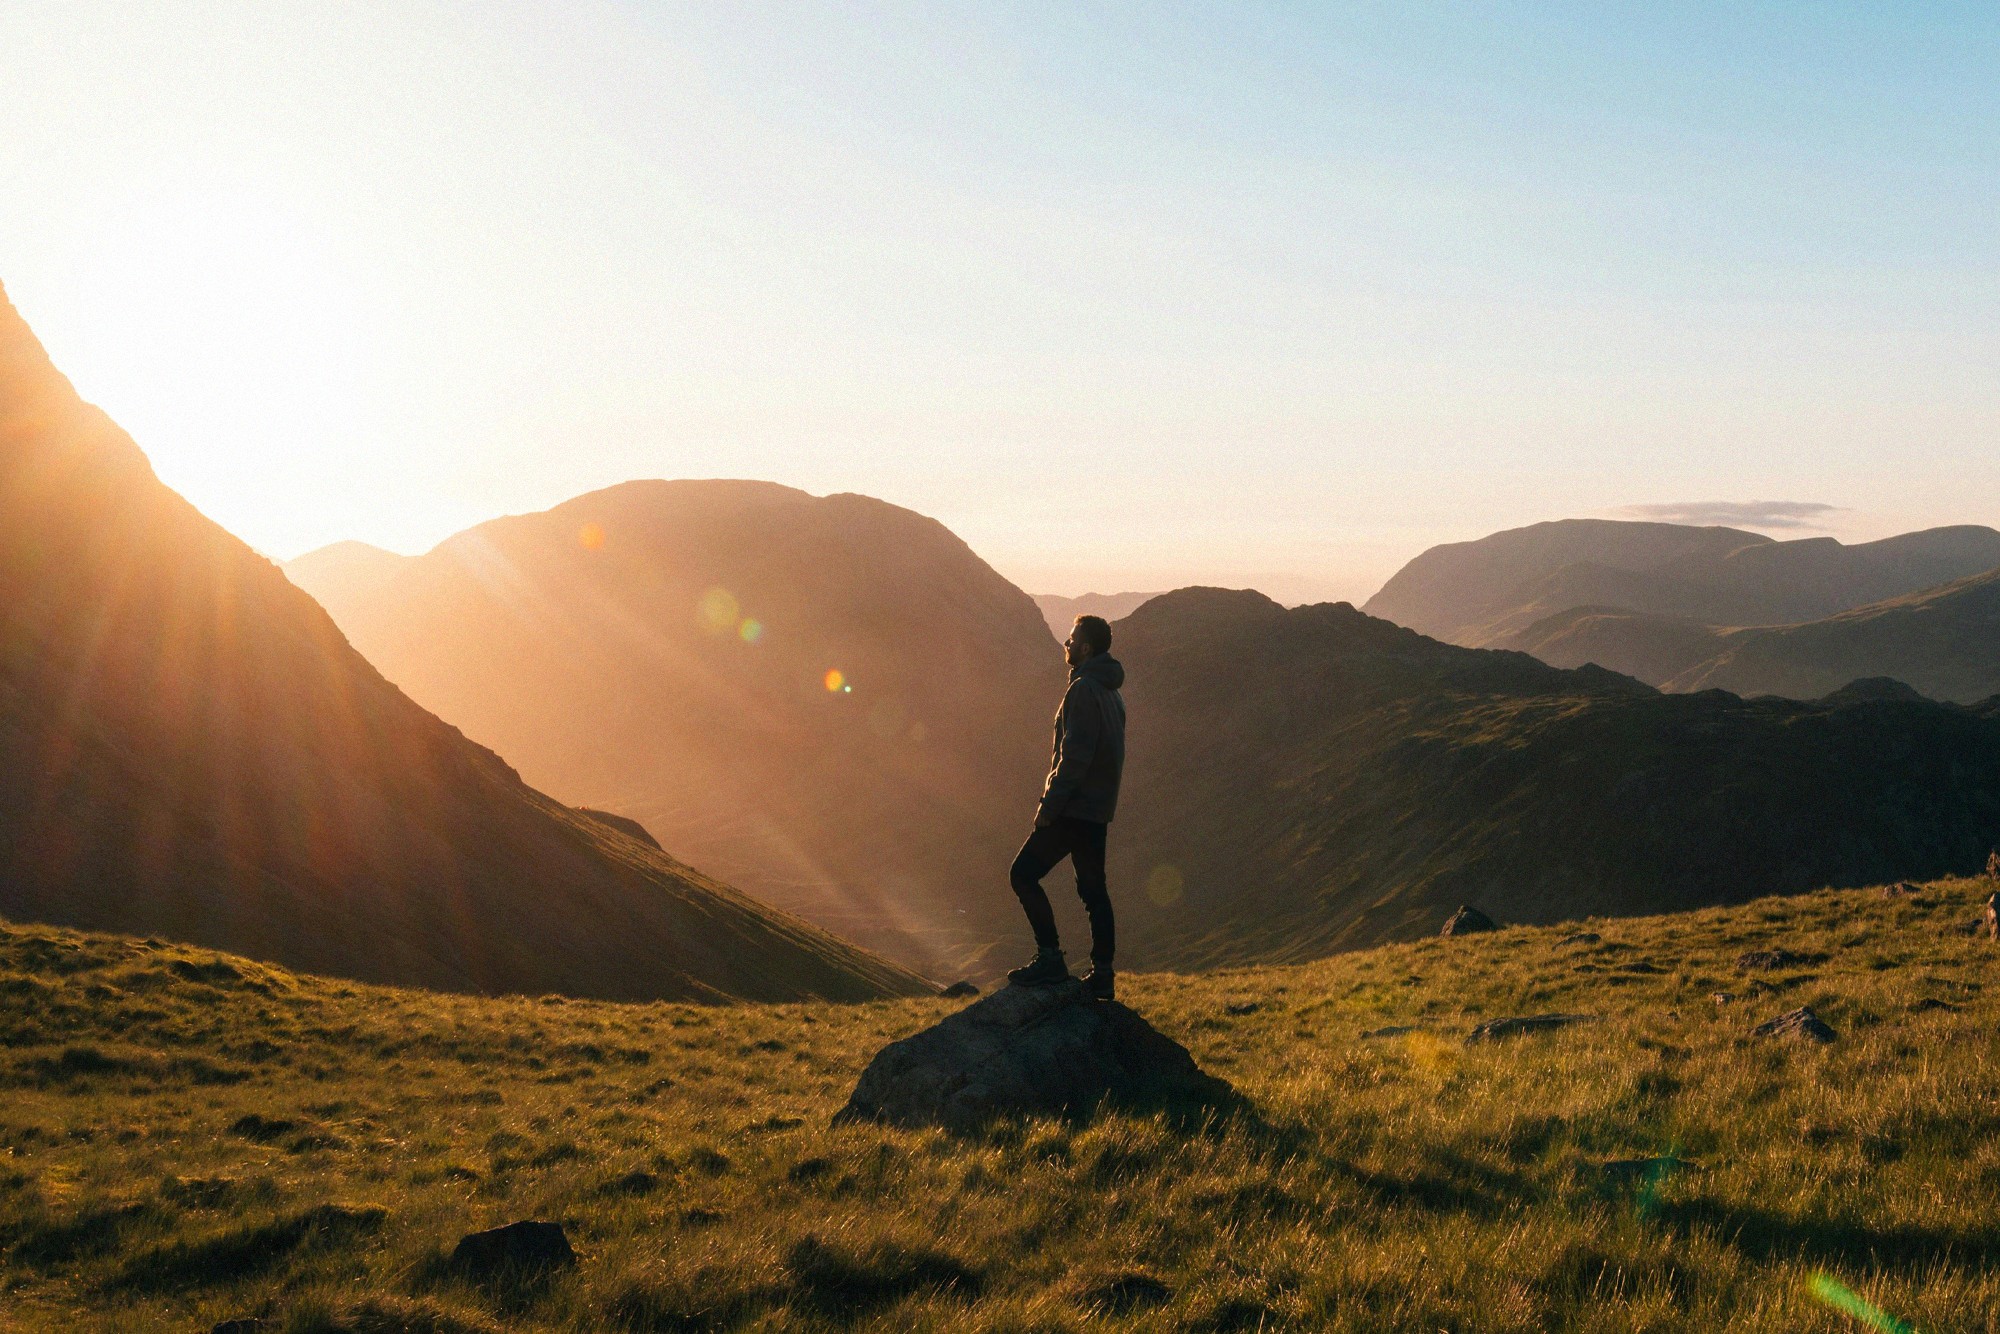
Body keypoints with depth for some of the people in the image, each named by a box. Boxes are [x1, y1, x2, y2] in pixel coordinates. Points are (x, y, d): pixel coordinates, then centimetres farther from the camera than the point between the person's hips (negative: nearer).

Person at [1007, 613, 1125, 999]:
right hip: (1098, 808, 10)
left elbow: (1075, 755, -21)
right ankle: (1102, 975, 14)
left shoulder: (1083, 689, -15)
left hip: (1076, 807, -10)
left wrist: (1050, 805, -17)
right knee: (1093, 888, 12)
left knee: (1024, 874, -5)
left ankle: (1050, 959, -7)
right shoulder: (1110, 690, 16)